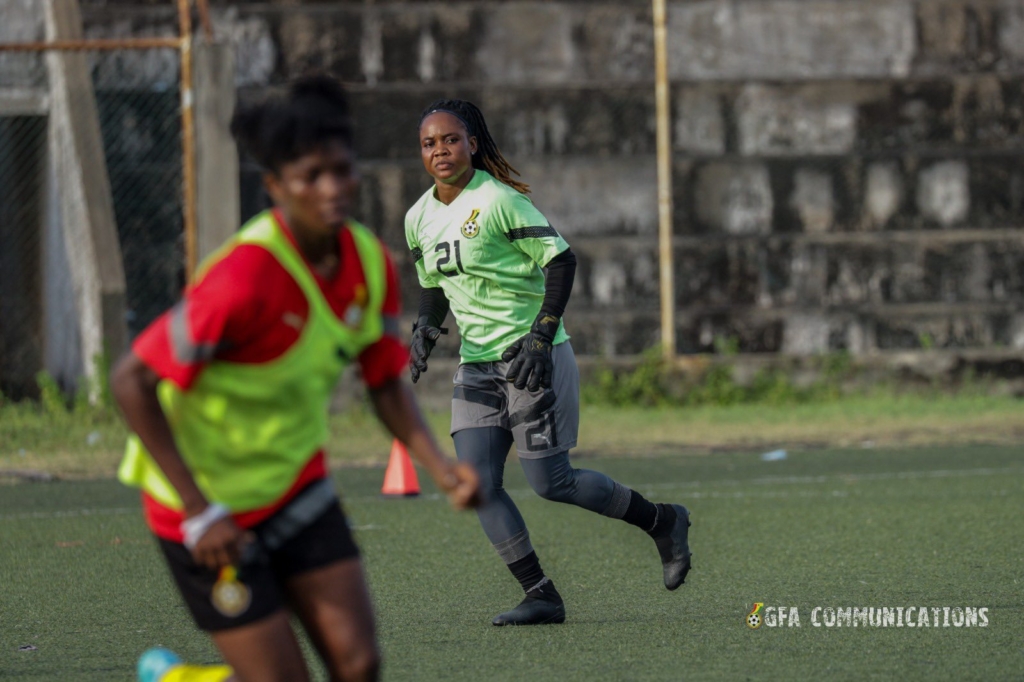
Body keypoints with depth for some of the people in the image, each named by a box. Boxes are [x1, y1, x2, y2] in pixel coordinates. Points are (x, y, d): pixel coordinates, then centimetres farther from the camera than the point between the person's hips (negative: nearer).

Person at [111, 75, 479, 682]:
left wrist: (437, 464, -13)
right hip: (212, 500, -7)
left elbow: (386, 381, 6)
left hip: (296, 485, 7)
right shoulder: (245, 279, -29)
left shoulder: (369, 263, -6)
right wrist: (200, 513, -26)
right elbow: (132, 382, -26)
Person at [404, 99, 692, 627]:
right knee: (476, 482, -7)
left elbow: (561, 260, -13)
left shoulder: (498, 201, -14)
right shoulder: (419, 218, 8)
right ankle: (541, 596, -3)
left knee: (550, 482, -6)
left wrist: (541, 336, -19)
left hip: (530, 359, -7)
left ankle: (662, 523, 15)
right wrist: (426, 329, 1)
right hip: (477, 365, 7)